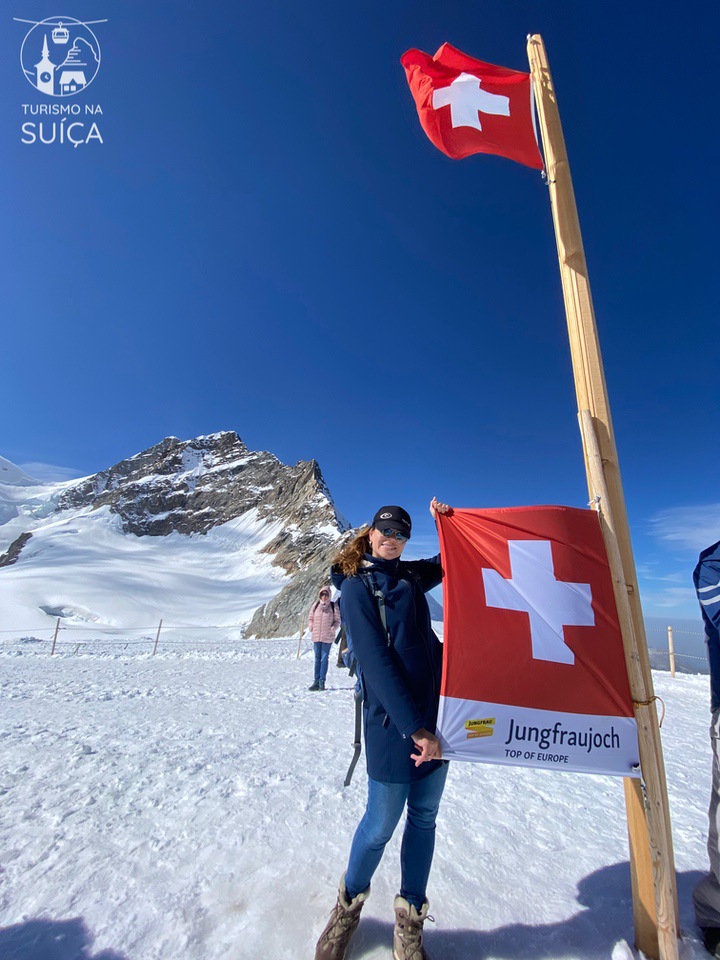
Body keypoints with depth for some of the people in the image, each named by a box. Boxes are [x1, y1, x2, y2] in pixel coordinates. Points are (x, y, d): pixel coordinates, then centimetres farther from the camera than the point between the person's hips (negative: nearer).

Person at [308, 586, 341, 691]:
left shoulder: (333, 606, -1)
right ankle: (316, 681, 18)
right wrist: (310, 625, -6)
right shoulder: (316, 605, 5)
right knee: (317, 659, 10)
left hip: (328, 637, -2)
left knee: (324, 659, 3)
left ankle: (322, 681, 12)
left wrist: (334, 627, -15)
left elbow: (337, 620, 3)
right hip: (316, 636, 3)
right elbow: (310, 618, 13)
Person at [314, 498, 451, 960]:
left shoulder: (410, 575, 11)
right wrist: (415, 727, -18)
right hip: (392, 721, -6)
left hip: (436, 711, 6)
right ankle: (349, 904, 36)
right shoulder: (356, 587, -8)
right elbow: (377, 661, -15)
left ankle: (410, 921, 34)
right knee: (382, 824, 8)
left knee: (424, 817, 15)